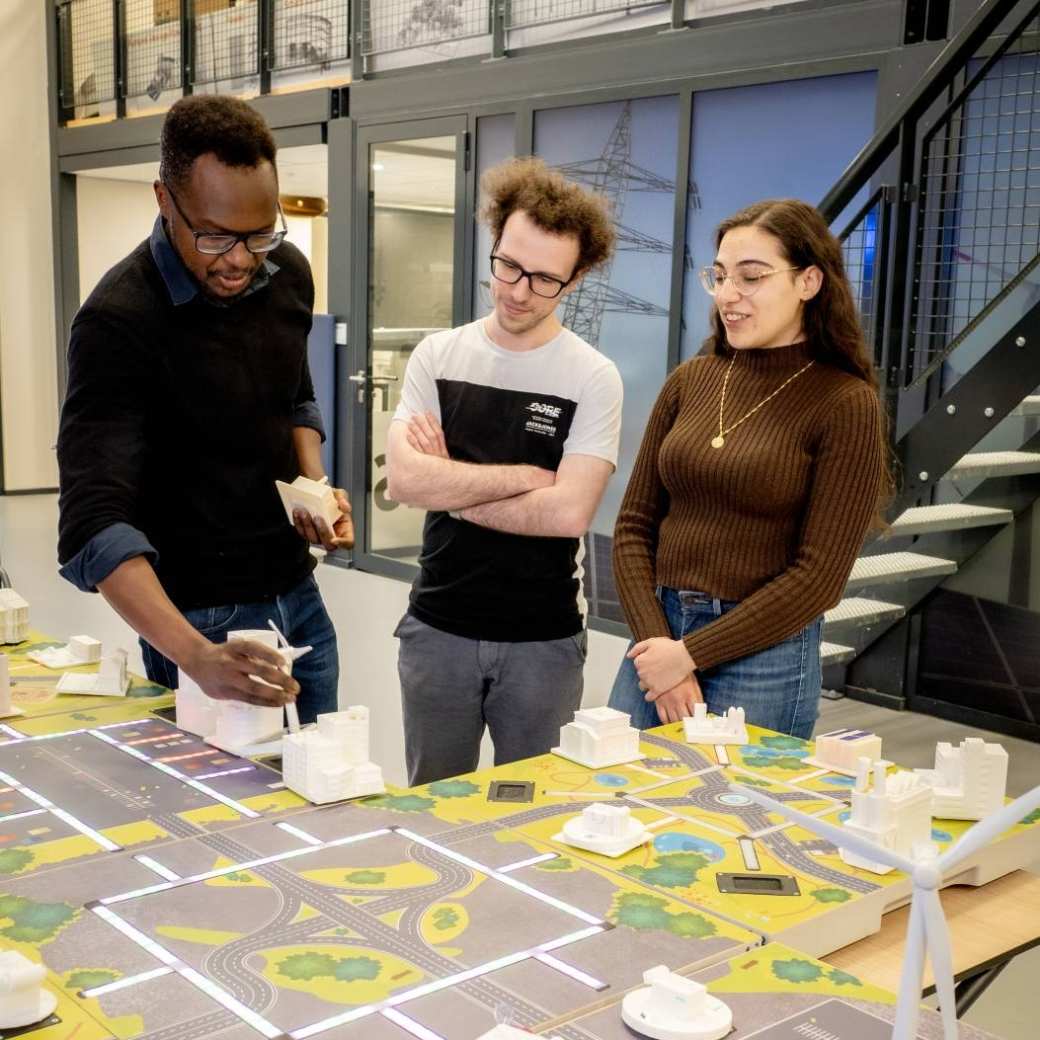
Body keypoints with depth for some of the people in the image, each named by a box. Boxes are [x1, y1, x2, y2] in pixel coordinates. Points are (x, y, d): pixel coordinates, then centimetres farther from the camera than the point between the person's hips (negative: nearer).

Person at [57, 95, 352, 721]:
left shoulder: (289, 274, -3)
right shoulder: (119, 322, -23)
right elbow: (95, 525, -29)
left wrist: (316, 485, -5)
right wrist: (197, 657, -43)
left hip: (297, 594, 6)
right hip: (199, 616, -6)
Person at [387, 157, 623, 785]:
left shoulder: (594, 379, -8)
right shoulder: (438, 356, 1)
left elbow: (568, 512, -18)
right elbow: (404, 478, -11)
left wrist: (451, 487, -11)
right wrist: (525, 476, -13)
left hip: (545, 640, -2)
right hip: (437, 629, 2)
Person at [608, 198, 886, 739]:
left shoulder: (845, 404, -9)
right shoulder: (689, 380, 5)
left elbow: (818, 575, -12)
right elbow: (634, 523, 5)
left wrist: (691, 653, -13)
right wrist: (656, 639, -9)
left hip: (761, 656, -4)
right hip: (657, 635, 5)